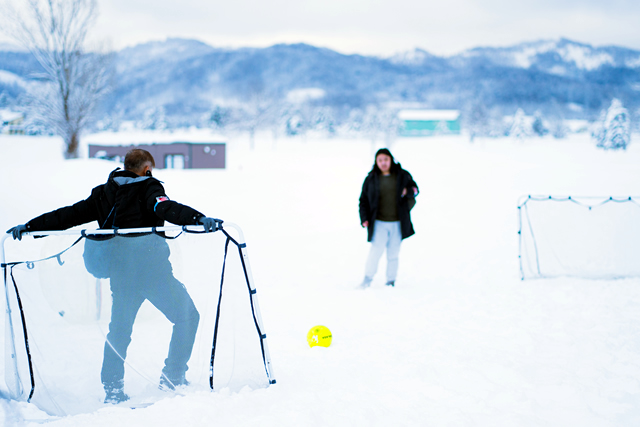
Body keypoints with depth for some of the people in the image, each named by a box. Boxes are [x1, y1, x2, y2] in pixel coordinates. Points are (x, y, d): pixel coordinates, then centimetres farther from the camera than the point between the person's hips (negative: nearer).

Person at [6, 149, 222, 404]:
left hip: (120, 273, 5)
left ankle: (112, 388, 14)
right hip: (153, 270, -5)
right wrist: (199, 219, -36)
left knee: (119, 329, 18)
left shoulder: (103, 194, 12)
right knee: (187, 316, 10)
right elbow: (166, 209, -22)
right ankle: (173, 376, 7)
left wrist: (30, 227, 19)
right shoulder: (148, 188, -3)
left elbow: (71, 214, 13)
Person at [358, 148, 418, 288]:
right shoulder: (371, 179, 4)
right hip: (379, 223, -1)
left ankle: (391, 281, 19)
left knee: (393, 254, 8)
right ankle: (367, 279, 0)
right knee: (376, 250, -12)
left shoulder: (402, 176, 4)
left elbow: (414, 188, 13)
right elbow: (363, 200, 7)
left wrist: (408, 191, -11)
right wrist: (364, 218, -4)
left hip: (397, 223, 1)